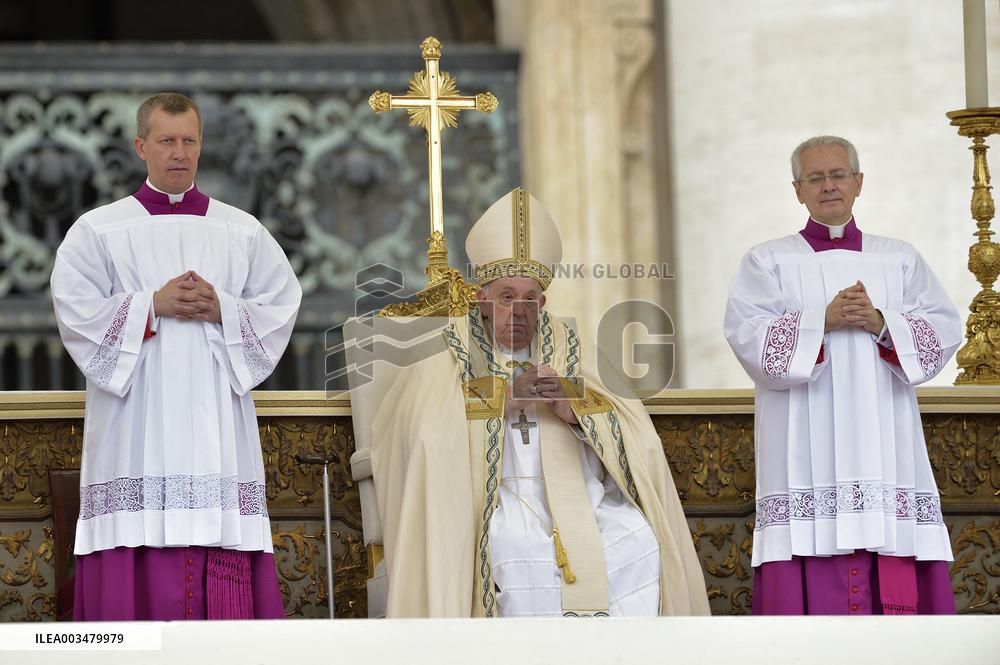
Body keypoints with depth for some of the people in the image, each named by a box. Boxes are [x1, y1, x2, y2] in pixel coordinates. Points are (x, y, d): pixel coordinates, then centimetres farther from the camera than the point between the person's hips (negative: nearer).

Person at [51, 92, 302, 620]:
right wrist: (153, 305, -11)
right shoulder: (97, 230, 8)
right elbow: (76, 311, -1)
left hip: (216, 415, 2)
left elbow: (282, 305, 8)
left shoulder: (243, 233, 14)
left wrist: (221, 308, -9)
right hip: (135, 416, -2)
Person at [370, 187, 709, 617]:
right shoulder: (447, 369, 13)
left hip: (578, 498, 3)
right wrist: (505, 401, -12)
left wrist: (575, 409, -9)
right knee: (519, 558, -35)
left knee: (637, 545, -27)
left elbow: (634, 440, 8)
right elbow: (429, 440, -8)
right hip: (493, 503, -3)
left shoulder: (575, 359, 21)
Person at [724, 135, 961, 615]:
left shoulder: (900, 260, 17)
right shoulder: (766, 262, 11)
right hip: (806, 447, -2)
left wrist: (880, 323, -11)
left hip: (885, 447, 2)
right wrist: (823, 319, -15)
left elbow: (943, 332, 5)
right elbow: (749, 337, -4)